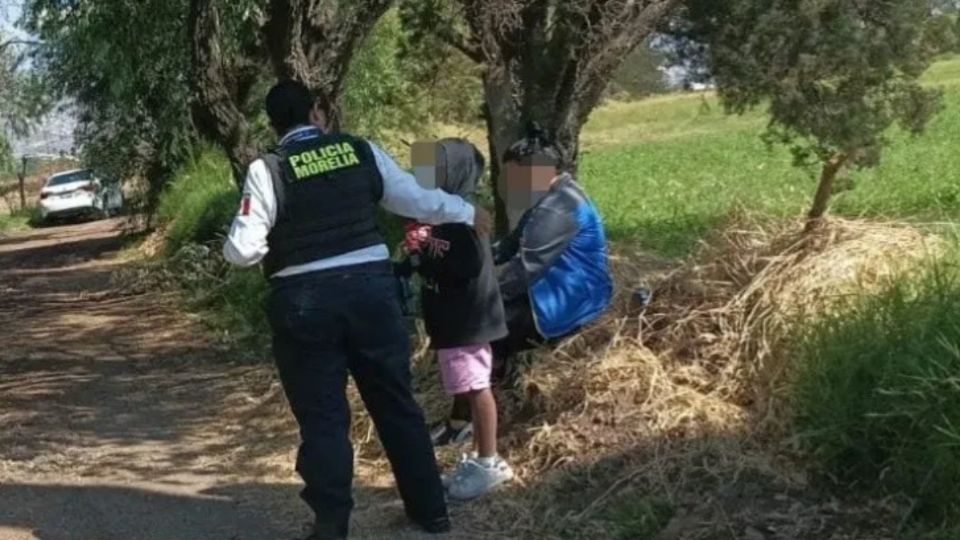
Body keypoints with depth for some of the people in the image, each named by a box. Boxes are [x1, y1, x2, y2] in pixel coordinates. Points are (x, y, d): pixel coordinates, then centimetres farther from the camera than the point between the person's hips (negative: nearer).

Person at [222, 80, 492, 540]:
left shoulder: (266, 171, -5)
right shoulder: (362, 152, 3)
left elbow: (241, 251, -9)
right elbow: (417, 200, 11)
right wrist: (467, 212, 27)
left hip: (304, 299, -3)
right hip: (371, 286, 3)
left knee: (322, 416, 9)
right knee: (396, 401, 16)